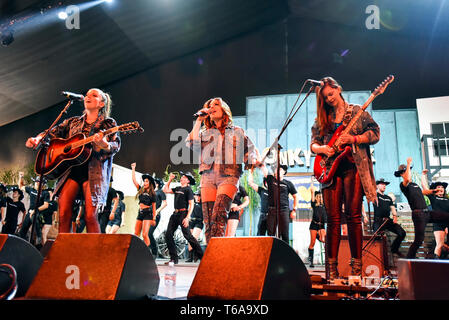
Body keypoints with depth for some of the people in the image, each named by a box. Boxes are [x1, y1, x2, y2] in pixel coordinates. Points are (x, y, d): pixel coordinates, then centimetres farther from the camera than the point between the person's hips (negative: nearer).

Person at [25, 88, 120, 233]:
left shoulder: (108, 123, 11)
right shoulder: (73, 122, 23)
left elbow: (116, 146, 0)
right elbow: (52, 133, 22)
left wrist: (104, 144, -23)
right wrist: (37, 139, 1)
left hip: (93, 171, -4)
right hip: (70, 169, 4)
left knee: (90, 215, -14)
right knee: (63, 214, -7)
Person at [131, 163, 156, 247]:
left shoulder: (152, 194, 0)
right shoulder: (141, 190, 10)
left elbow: (154, 207, 2)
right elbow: (134, 179, 9)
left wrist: (154, 218, -1)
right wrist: (133, 169, 9)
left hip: (148, 213, -5)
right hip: (140, 213, 5)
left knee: (145, 234, -14)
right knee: (136, 234, 4)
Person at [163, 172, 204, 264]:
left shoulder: (188, 189, -5)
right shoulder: (177, 189, 17)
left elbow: (191, 204, -10)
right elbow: (165, 190, 24)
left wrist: (187, 217, -19)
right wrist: (170, 180, 17)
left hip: (183, 213, -8)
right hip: (175, 214, 8)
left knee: (187, 235, -9)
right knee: (168, 234, 0)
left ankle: (201, 255, 2)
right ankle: (174, 258, 6)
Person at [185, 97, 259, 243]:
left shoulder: (237, 131, 20)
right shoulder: (204, 132, 23)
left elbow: (250, 151, 15)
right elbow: (191, 143, 3)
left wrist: (255, 160, -7)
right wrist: (199, 120, 10)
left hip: (228, 176, -2)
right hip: (208, 176, 3)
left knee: (219, 214, -22)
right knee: (208, 218, -7)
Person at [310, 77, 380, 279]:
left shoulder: (357, 112, 10)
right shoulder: (322, 119, 18)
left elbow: (375, 133, 3)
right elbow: (313, 143, 15)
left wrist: (353, 139, -13)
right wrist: (322, 149, -7)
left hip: (353, 166, -2)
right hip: (331, 168, 2)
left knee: (353, 216, -5)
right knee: (333, 218, -1)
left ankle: (356, 265, 3)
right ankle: (332, 266, 4)